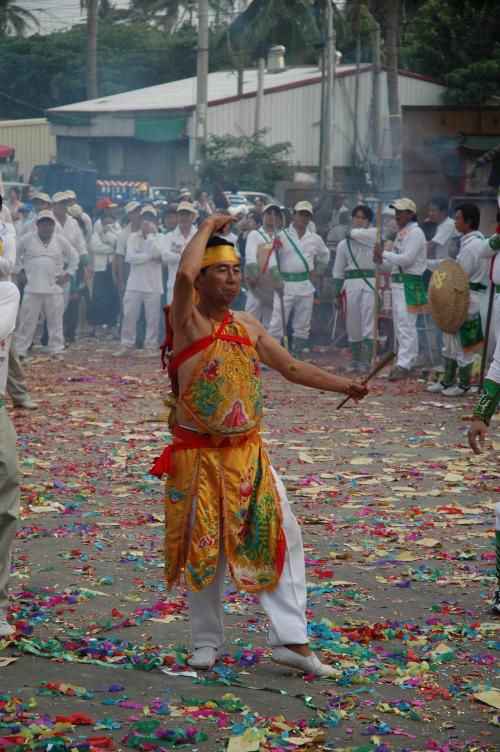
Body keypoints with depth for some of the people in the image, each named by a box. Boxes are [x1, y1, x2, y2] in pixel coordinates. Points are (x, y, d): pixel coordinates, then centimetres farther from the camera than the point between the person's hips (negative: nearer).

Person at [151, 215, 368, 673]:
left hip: (248, 452, 6)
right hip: (200, 455, -5)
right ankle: (206, 642, 21)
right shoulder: (188, 321, -10)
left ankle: (292, 640, 2)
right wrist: (209, 227, -16)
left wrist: (343, 386, 13)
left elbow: (292, 368, 19)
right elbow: (184, 274, -30)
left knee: (282, 536, -1)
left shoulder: (247, 325, 9)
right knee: (204, 549, 4)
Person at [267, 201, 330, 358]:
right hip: (285, 284, -4)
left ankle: (297, 357, 13)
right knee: (277, 323, -9)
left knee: (302, 326, 6)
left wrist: (318, 272, 17)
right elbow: (272, 258, -9)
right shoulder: (282, 236, 0)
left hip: (306, 285, 4)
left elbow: (325, 255, 29)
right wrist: (276, 280, -19)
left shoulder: (315, 239, 11)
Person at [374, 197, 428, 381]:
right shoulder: (401, 233, 18)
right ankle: (407, 362, 21)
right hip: (397, 282, 10)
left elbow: (407, 259, -21)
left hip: (409, 283, -10)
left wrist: (384, 253, -13)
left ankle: (404, 364, -17)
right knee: (399, 325, 14)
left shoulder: (415, 233, -11)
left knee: (406, 325, -14)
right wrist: (382, 261, 3)